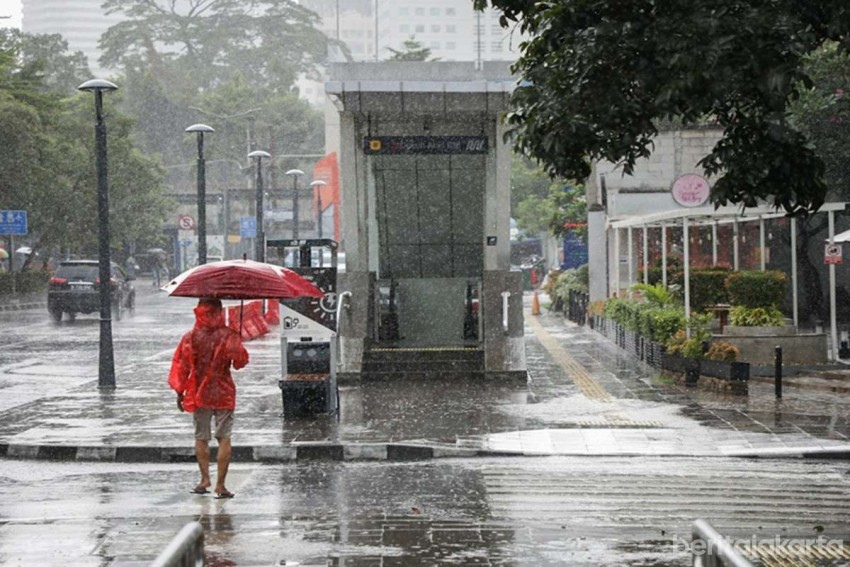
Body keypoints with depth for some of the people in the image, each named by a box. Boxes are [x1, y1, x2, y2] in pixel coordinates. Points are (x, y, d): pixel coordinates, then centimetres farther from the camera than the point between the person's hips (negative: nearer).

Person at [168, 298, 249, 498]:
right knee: (224, 438, 3)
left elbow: (182, 367, -1)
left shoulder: (190, 338, -4)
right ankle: (220, 484, -2)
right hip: (224, 394, -1)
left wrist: (180, 393, 9)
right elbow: (240, 360, -10)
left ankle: (205, 479, 7)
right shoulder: (228, 336, -9)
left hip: (199, 394, 1)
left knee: (201, 437, 14)